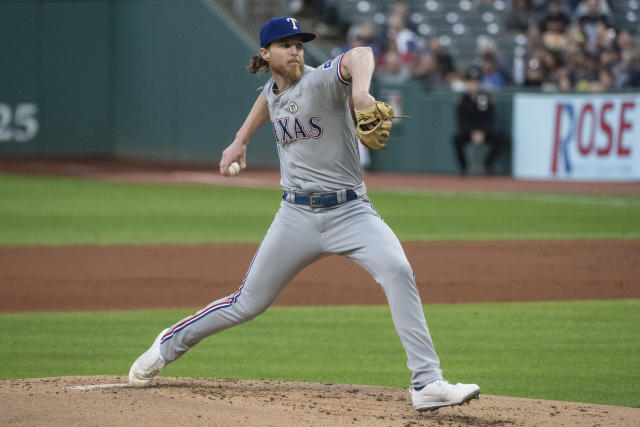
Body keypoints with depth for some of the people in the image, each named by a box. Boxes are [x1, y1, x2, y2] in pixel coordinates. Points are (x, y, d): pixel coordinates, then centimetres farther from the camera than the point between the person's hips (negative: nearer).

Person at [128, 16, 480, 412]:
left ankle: (428, 384, -28)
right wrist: (240, 141, 27)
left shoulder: (320, 81, -13)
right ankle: (169, 345, 32)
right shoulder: (272, 90, 5)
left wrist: (360, 90, -58)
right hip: (297, 216, 4)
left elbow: (360, 54, -37)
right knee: (248, 303, 8)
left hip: (350, 211, -4)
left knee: (397, 271, -29)